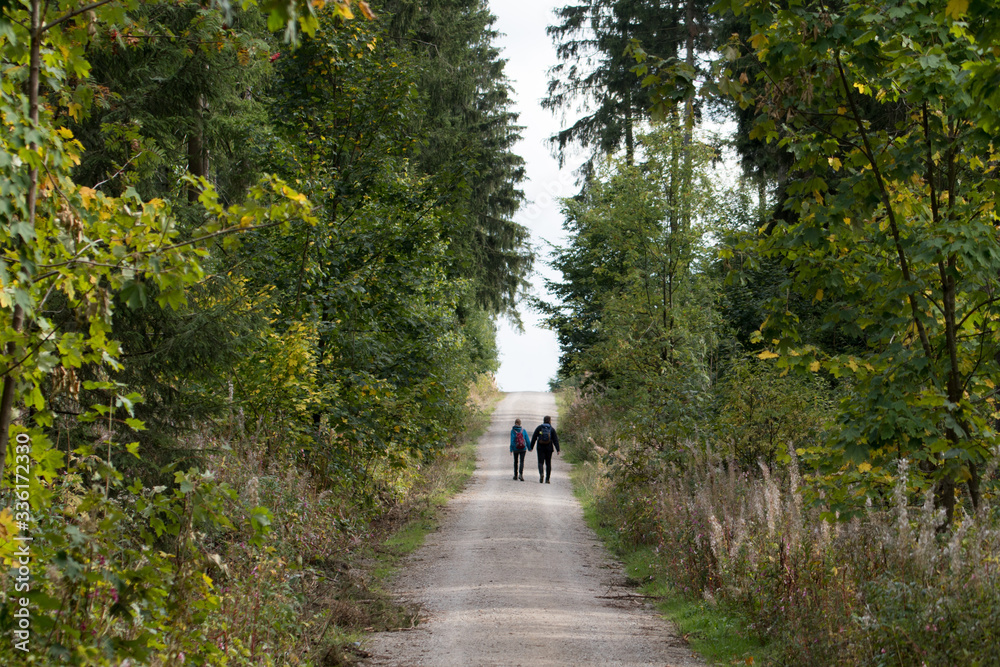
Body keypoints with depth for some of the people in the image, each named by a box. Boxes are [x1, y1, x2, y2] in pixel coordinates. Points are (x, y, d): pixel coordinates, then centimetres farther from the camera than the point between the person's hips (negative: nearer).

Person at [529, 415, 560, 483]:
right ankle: (547, 479, 7)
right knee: (548, 463, 9)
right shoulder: (552, 429, 0)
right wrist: (558, 449, -4)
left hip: (540, 447, 0)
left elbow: (534, 437, 3)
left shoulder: (539, 427, 2)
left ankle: (541, 473, -28)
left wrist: (531, 447, 9)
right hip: (549, 448, 0)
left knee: (540, 462, 0)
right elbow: (555, 440, -3)